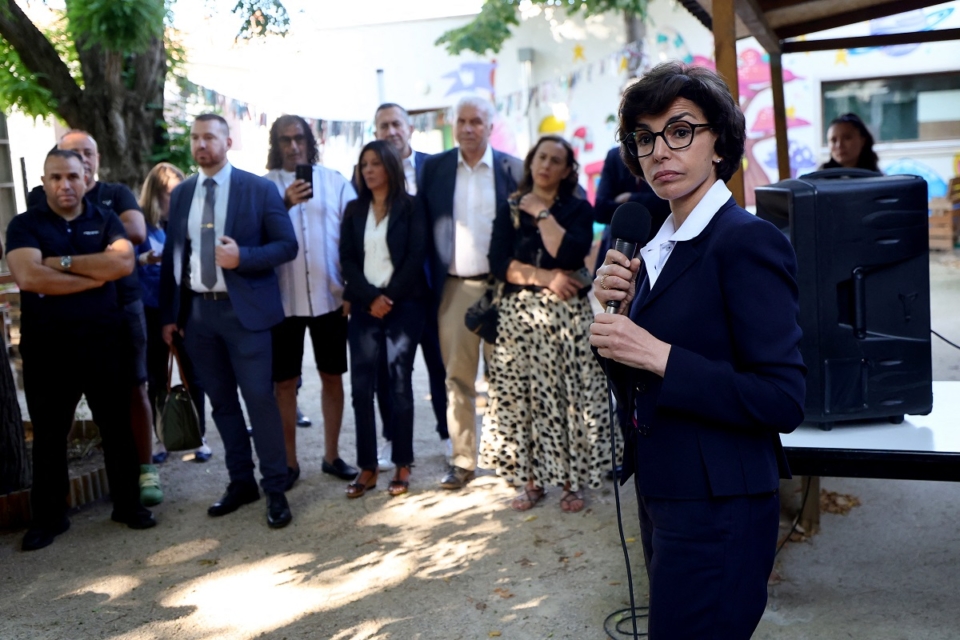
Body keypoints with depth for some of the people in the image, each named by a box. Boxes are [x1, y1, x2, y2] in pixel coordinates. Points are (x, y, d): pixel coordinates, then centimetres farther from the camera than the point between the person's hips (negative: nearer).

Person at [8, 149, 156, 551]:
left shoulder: (105, 220, 6)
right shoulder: (24, 225, 1)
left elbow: (124, 264, -13)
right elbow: (28, 277, -17)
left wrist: (63, 262, -14)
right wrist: (95, 276, -13)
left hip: (103, 340, 1)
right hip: (46, 346, -1)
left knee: (117, 425, 9)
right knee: (48, 433, 9)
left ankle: (127, 503, 23)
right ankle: (48, 516, 21)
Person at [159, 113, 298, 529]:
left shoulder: (259, 189, -2)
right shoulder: (180, 194, 11)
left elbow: (287, 246, -4)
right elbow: (172, 255, 12)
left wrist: (242, 257, -20)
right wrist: (169, 314, 8)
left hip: (244, 310, -4)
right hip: (196, 312, 5)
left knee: (260, 400, -4)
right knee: (221, 401, 12)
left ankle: (275, 490, 7)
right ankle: (241, 482, 24)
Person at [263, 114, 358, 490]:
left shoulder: (335, 182, 4)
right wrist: (285, 204, -25)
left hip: (329, 296, 1)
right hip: (284, 299, -1)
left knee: (332, 376, 9)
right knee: (285, 382, 5)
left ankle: (331, 456, 23)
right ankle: (289, 462, 17)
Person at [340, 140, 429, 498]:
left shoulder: (410, 207, 3)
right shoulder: (354, 209, 13)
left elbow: (416, 256, -5)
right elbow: (347, 259, 5)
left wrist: (390, 297, -12)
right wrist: (370, 297, -10)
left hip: (404, 303, -3)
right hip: (365, 305, 3)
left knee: (399, 382, -3)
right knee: (361, 385, -2)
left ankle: (402, 465, 6)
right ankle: (367, 467, 5)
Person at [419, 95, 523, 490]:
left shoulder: (513, 169, 1)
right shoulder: (434, 168, 6)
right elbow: (423, 225, 7)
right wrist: (431, 283, 1)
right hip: (454, 289, 2)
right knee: (458, 377, 5)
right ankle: (462, 460, 13)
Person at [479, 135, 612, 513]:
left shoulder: (578, 209, 5)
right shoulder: (510, 210, 11)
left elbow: (570, 255, -14)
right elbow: (498, 264, -2)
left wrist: (542, 213, -6)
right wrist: (544, 277, -12)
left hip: (566, 315, -2)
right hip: (519, 314, 2)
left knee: (567, 396, -3)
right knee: (521, 396, 1)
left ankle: (572, 481, 8)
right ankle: (532, 480, 12)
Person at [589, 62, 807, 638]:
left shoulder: (747, 241, -16)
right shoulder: (657, 246, 9)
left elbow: (783, 401, -21)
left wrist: (659, 355, -25)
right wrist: (615, 309, -4)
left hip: (718, 512, -8)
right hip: (663, 498, 9)